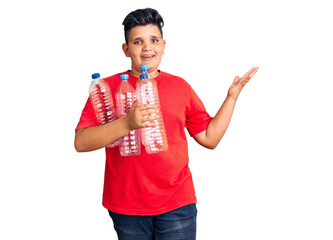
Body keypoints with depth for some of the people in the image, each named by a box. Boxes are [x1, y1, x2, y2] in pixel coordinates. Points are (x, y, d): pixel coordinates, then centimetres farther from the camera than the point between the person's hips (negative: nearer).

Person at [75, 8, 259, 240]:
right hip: (126, 207, -1)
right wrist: (127, 123, -25)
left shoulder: (180, 86, 8)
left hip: (177, 204, 1)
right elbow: (81, 142, -12)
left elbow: (209, 138, 10)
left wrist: (232, 96, 5)